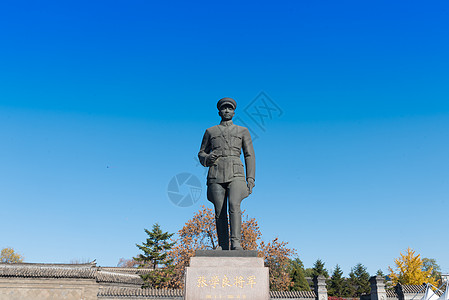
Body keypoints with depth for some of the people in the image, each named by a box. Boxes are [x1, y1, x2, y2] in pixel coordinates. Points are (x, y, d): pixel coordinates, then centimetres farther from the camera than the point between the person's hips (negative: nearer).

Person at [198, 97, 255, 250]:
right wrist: (208, 158, -5)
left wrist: (250, 179, 0)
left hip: (236, 174, -1)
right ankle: (222, 245, 8)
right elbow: (201, 153, 21)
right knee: (220, 212, -2)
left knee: (234, 206, -22)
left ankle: (236, 243, -23)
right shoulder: (210, 131, 17)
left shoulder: (243, 131, 15)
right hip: (216, 174, 1)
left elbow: (249, 156, 10)